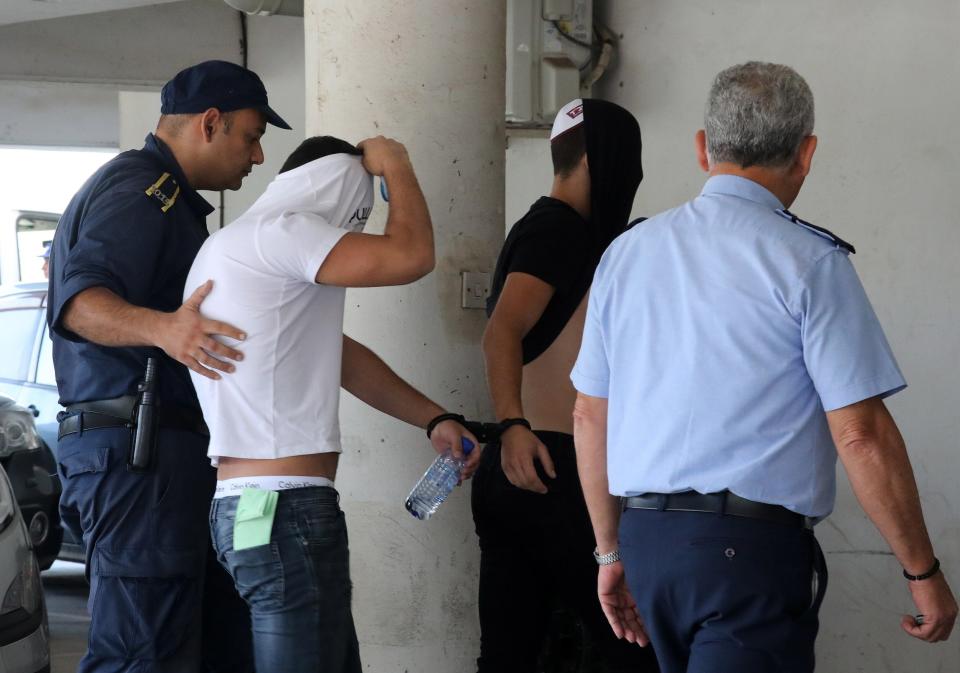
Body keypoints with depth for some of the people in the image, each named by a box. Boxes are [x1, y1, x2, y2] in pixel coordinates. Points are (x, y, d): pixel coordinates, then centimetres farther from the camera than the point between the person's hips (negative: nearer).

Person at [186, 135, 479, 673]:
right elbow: (411, 256, -17)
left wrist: (433, 420, 20)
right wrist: (396, 165, 1)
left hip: (257, 505, 11)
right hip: (285, 511, -11)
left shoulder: (250, 249, 23)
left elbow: (345, 356, 25)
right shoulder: (279, 230, -10)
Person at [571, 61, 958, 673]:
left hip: (645, 537, 7)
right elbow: (861, 435, -11)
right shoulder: (808, 260, -8)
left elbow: (590, 417, 13)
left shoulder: (627, 252, 9)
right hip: (753, 551, -6)